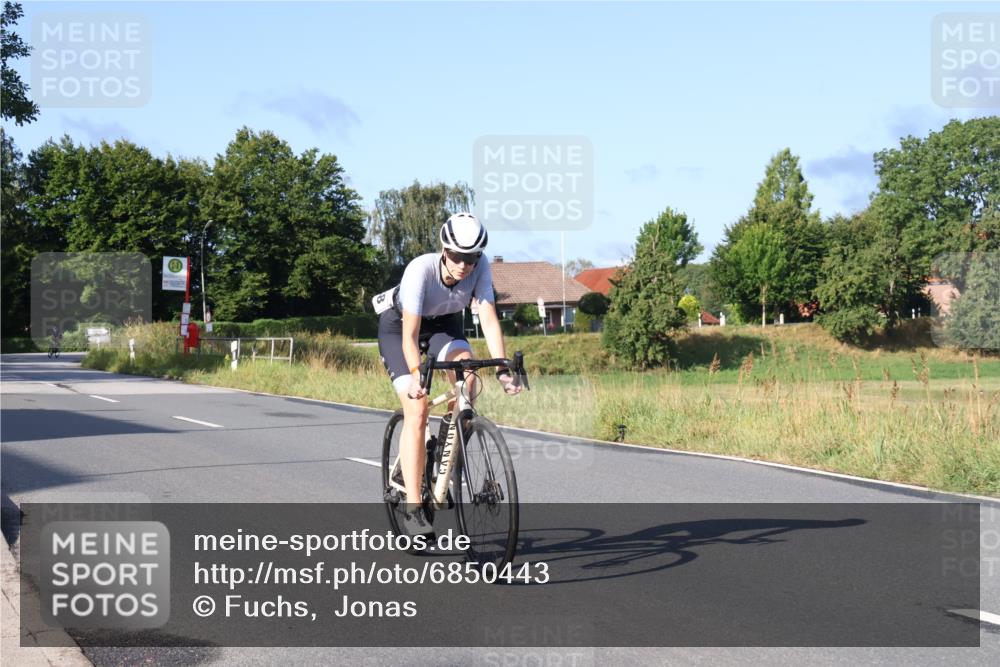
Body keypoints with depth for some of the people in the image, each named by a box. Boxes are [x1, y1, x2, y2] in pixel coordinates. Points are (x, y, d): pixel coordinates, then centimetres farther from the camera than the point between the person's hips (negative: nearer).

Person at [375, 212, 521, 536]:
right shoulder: (420, 270, -35)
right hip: (398, 325, -3)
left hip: (444, 323, 4)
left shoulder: (480, 267, -26)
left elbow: (489, 319, -30)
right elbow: (410, 334, -36)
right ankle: (413, 509, -13)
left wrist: (502, 368, -40)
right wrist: (416, 375, -50)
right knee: (417, 411, -18)